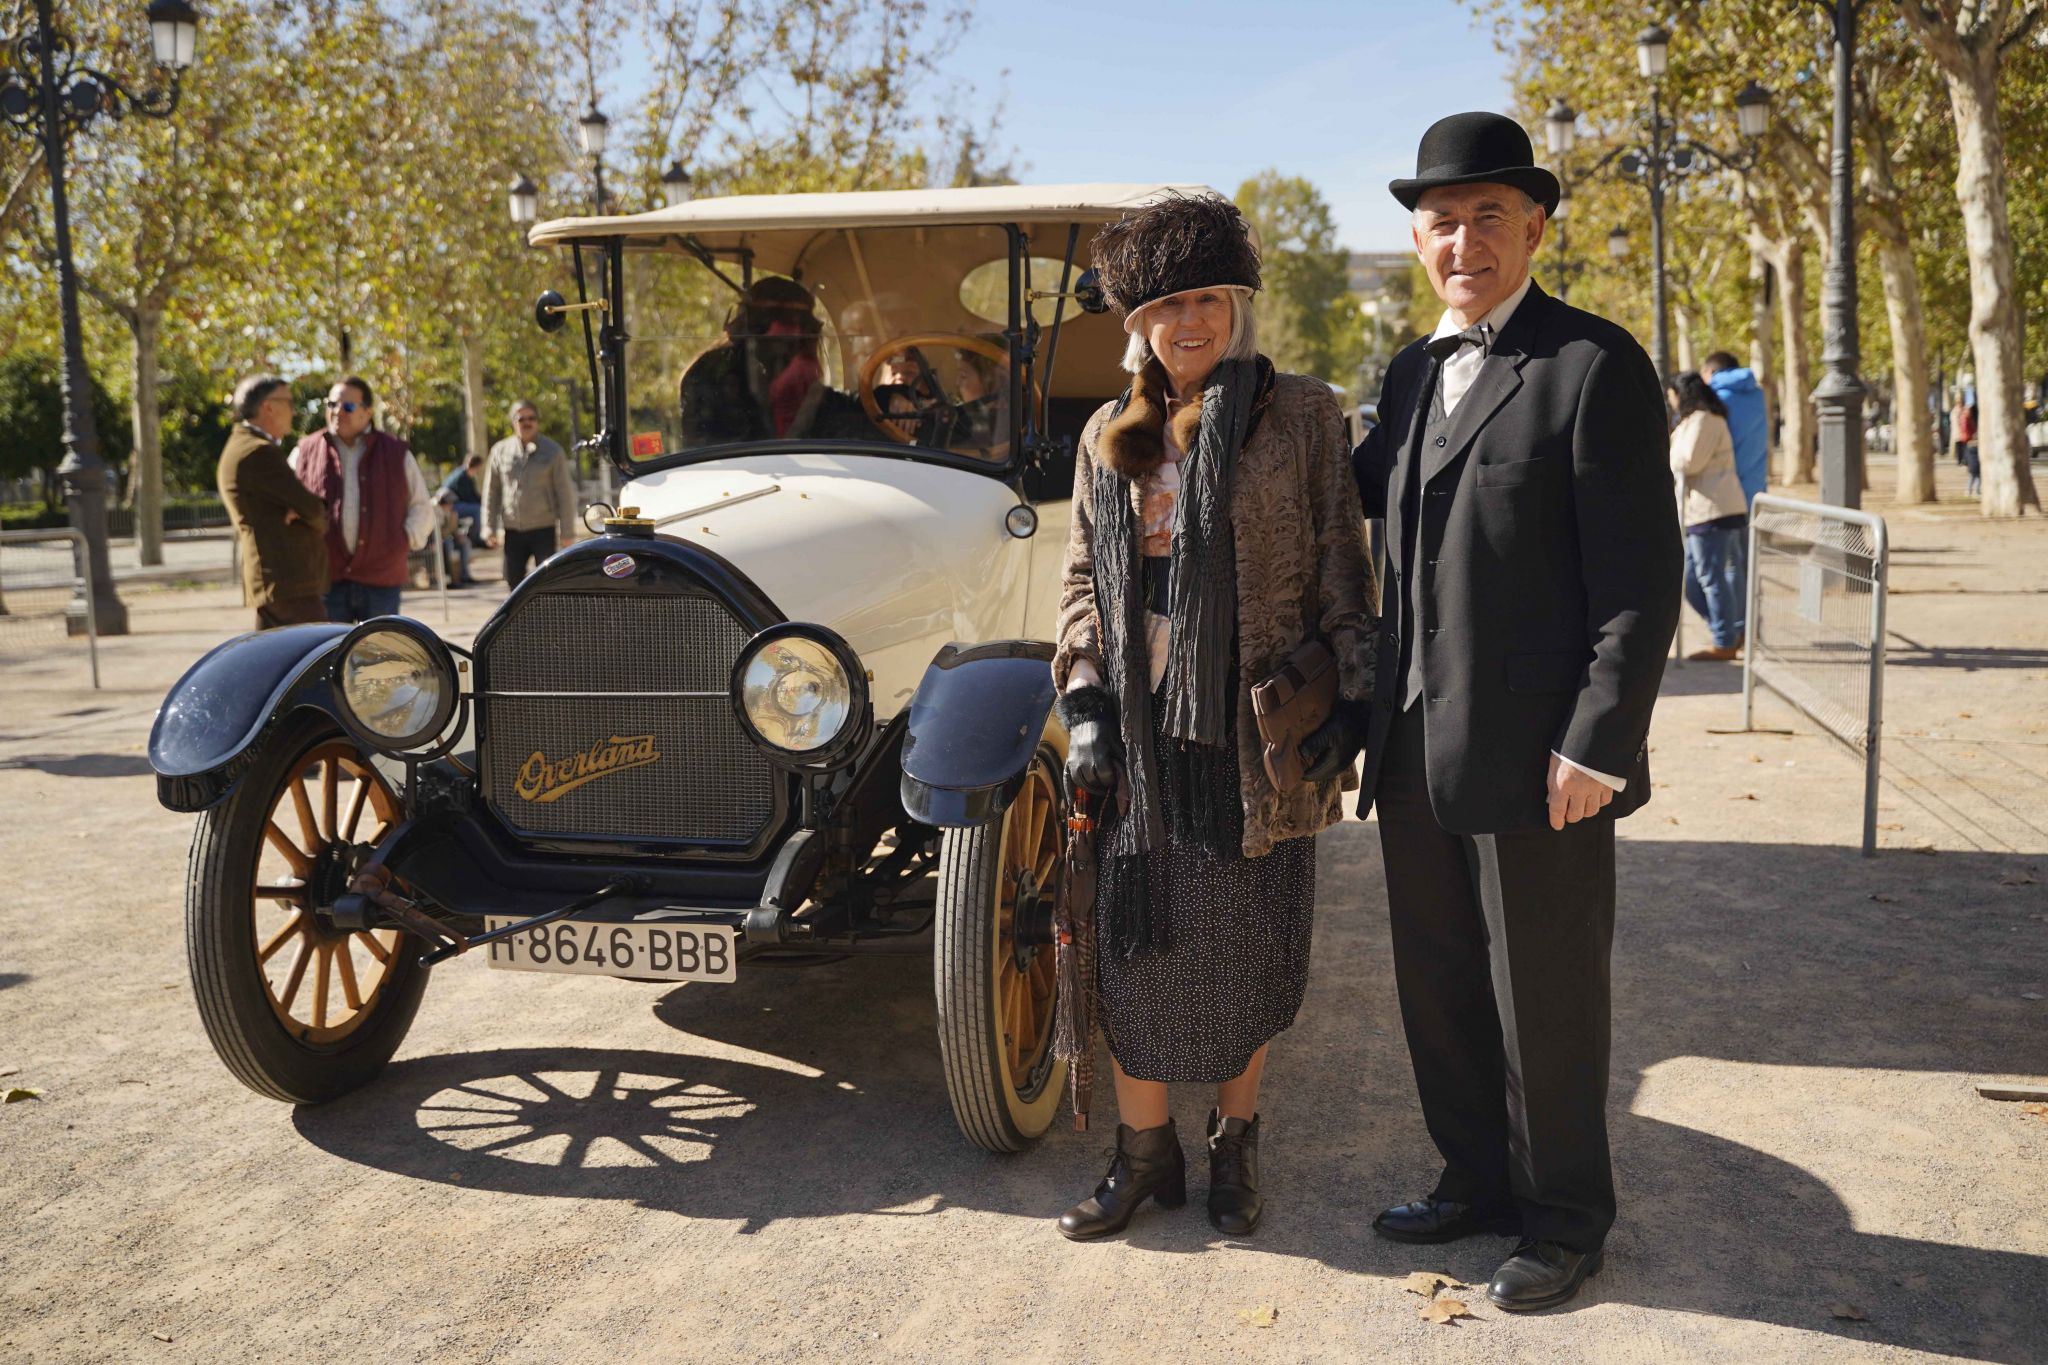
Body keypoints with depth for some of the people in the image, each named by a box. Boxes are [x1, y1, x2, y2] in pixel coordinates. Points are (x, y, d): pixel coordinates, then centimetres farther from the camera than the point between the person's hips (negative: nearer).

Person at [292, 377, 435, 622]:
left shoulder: (396, 454, 8)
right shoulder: (305, 454, 8)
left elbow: (422, 509, 12)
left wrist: (405, 541, -4)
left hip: (381, 582, 0)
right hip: (326, 581, 0)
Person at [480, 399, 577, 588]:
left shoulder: (552, 451, 0)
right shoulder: (500, 451, 5)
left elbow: (565, 493, -1)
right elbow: (491, 492, 10)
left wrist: (567, 531, -5)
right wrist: (490, 529, 6)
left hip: (543, 530, -3)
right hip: (512, 531, 3)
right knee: (513, 580, 7)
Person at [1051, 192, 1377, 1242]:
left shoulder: (1299, 415, 1)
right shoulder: (1108, 437, 12)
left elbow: (1339, 567, -1)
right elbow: (1083, 576, 13)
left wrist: (1351, 700, -7)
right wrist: (1084, 701, 1)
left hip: (1256, 725, -2)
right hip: (1143, 724, 3)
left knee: (1250, 946, 7)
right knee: (1138, 940, 5)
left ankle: (1235, 1145, 26)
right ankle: (1144, 1155, 21)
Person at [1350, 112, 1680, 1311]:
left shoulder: (1595, 364, -10)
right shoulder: (1415, 369, 12)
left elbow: (1641, 577, -14)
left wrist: (1596, 744, -18)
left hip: (1536, 756, -7)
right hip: (1419, 751, 7)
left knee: (1545, 1000, 7)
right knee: (1439, 987, 17)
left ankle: (1566, 1218, 27)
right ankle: (1478, 1180, 36)